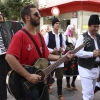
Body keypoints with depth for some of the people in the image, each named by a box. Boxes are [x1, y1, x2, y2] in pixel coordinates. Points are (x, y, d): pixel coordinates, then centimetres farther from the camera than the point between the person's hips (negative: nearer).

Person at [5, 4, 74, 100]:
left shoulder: (40, 36, 10)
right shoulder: (20, 35, -16)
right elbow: (9, 57, -27)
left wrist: (63, 57, 3)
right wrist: (28, 76, -27)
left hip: (40, 80, 8)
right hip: (26, 83, -8)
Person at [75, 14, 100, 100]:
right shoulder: (82, 37, -12)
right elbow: (77, 52, -21)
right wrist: (92, 54, -27)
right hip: (86, 68, -7)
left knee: (91, 91, 21)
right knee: (88, 93, -6)